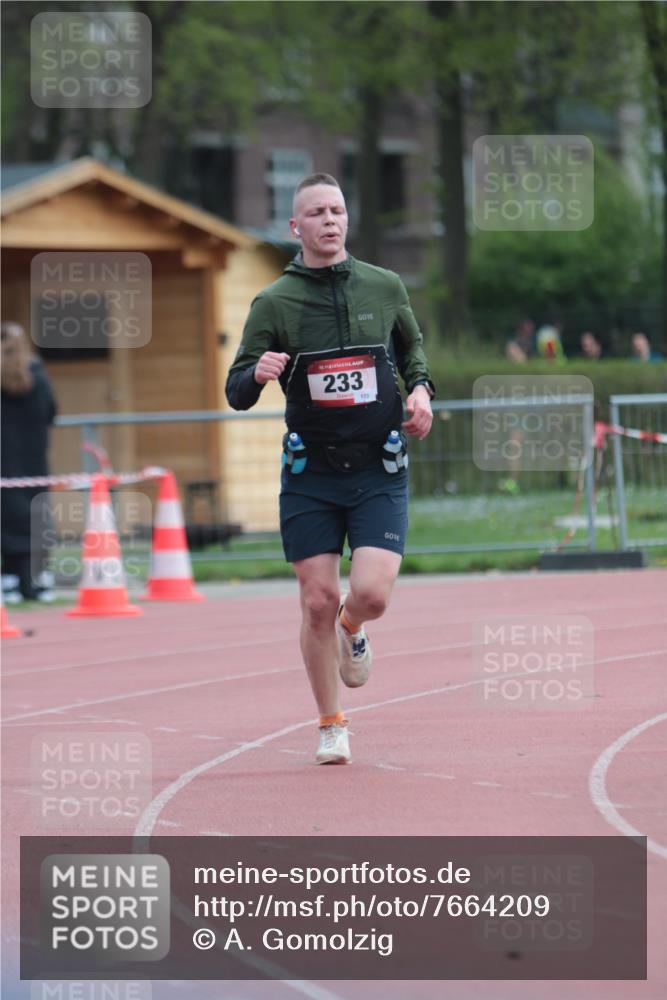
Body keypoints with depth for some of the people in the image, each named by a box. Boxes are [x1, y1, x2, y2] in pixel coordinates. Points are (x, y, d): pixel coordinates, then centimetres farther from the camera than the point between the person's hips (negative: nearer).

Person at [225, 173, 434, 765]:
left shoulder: (385, 287, 4)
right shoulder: (274, 303, -1)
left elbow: (412, 344, 24)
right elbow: (237, 394, 0)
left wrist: (420, 388, 4)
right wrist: (258, 373, -23)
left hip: (379, 471, 0)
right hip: (310, 475, 0)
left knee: (371, 594, -14)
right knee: (318, 602, -2)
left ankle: (352, 630, 25)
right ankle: (331, 727, 16)